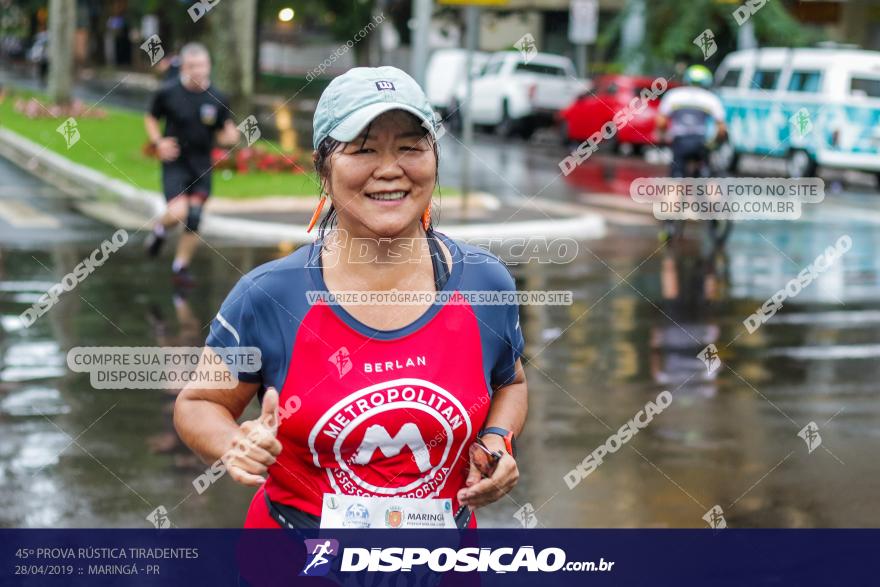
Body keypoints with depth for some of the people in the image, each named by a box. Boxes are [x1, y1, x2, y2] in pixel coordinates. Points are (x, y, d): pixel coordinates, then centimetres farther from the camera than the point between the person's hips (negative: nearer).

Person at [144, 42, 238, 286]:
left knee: (194, 219, 2)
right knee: (178, 212, -20)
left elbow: (225, 133, 7)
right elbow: (151, 118, 9)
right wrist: (158, 142, -7)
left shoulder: (217, 99, -1)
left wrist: (230, 136, -17)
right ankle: (159, 229, 16)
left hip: (201, 165, 3)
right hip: (175, 163, -2)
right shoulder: (167, 92, -6)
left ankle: (181, 266, 20)